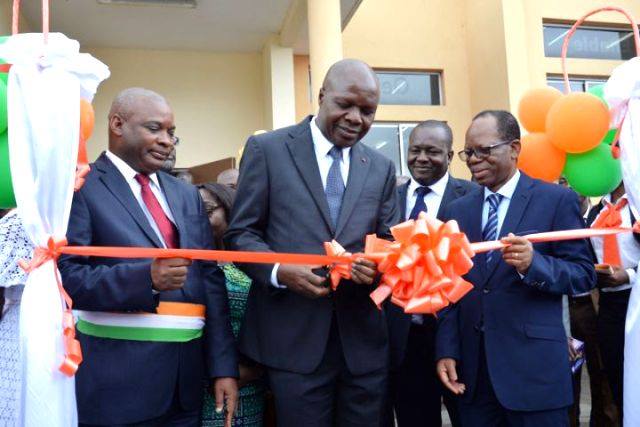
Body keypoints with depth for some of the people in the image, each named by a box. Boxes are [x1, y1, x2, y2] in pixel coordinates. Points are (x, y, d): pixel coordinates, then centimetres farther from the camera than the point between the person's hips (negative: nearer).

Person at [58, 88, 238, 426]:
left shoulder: (187, 194, 12)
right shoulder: (81, 187, -4)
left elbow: (210, 279, 9)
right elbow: (65, 277, -12)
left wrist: (223, 365, 4)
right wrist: (145, 278, -26)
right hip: (117, 376, -5)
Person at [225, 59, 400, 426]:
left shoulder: (382, 168, 11)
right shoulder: (267, 148, 0)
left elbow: (389, 242, 11)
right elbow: (241, 233, -1)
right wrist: (279, 270, -19)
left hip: (364, 340, 4)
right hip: (295, 338, -3)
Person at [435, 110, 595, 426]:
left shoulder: (558, 200, -3)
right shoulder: (456, 210, 9)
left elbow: (584, 274, -5)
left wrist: (534, 263, -23)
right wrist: (446, 351, 1)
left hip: (534, 366, -3)